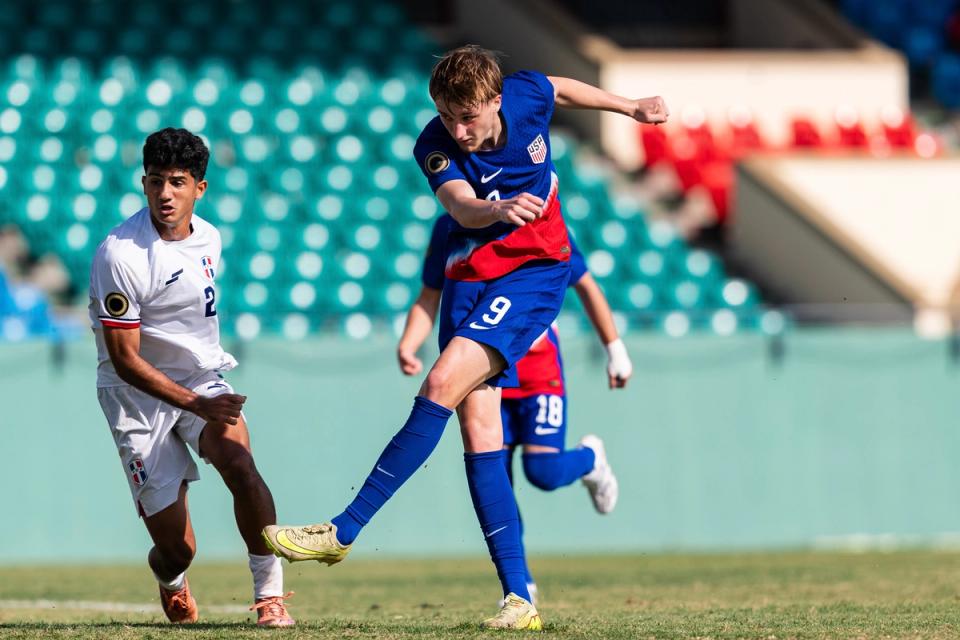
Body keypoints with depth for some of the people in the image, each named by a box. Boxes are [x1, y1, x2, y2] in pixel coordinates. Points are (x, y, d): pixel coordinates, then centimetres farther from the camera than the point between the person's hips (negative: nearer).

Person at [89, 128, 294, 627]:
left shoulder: (208, 238, 1)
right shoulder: (120, 254, -21)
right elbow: (124, 359, -20)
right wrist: (196, 404, -27)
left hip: (202, 378, 4)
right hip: (137, 392, -4)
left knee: (238, 460, -29)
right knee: (178, 549, -5)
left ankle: (270, 594, -18)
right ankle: (170, 580, 34)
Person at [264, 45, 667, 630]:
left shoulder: (528, 96, -11)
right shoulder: (435, 146, -13)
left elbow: (563, 89, 14)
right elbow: (463, 208, -32)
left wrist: (630, 107, 28)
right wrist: (499, 208, -54)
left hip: (535, 271, -2)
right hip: (470, 276, 2)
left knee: (442, 388, -22)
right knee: (478, 430, -8)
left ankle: (344, 532, -21)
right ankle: (519, 599, -6)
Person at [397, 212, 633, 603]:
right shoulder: (450, 228, 0)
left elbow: (586, 287, 5)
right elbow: (429, 299, 5)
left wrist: (615, 349, 8)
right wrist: (407, 345, -14)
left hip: (538, 370, -3)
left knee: (543, 473, -13)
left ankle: (590, 459, 24)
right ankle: (520, 584, 8)